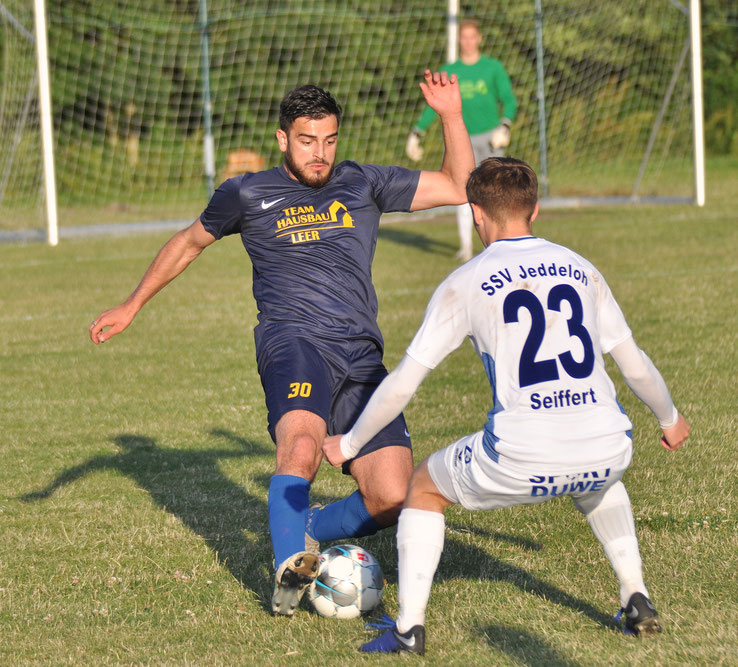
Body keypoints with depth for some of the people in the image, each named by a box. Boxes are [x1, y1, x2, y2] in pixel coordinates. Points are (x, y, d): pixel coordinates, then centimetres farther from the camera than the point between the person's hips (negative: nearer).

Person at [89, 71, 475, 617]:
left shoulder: (362, 183, 15)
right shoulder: (248, 195, 11)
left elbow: (460, 188, 14)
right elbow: (189, 242, 28)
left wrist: (451, 116, 2)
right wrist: (131, 307, 30)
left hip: (362, 359, 3)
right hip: (295, 343, -3)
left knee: (393, 501, -9)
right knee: (302, 449, -36)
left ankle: (304, 532, 17)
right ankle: (289, 571, -20)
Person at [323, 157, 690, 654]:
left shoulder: (465, 283, 4)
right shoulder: (579, 269, 14)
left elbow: (402, 383, 5)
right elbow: (636, 366, 21)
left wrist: (349, 444, 19)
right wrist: (670, 418, 41)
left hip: (522, 461, -4)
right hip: (607, 452, 4)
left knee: (424, 488, 23)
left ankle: (409, 626, 12)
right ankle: (637, 600, 26)